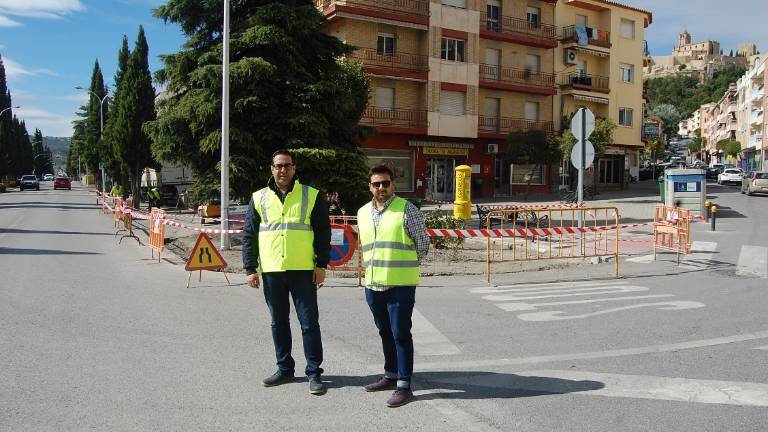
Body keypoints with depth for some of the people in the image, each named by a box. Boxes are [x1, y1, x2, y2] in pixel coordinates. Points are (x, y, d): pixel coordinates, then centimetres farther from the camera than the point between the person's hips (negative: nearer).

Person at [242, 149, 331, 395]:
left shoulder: (311, 196, 1)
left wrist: (321, 264, -6)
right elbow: (249, 235, 8)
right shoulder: (259, 198, 7)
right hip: (271, 272, 3)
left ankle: (314, 372, 11)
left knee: (309, 323, 1)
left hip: (303, 271, -3)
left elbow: (323, 232, 1)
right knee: (278, 323, 12)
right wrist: (250, 268, 2)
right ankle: (284, 369, 26)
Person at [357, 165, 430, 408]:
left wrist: (406, 266, 5)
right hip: (373, 284, 6)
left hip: (401, 285, -6)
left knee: (401, 334, -3)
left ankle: (404, 386, 5)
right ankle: (390, 376, 31)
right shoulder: (363, 213, 10)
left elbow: (423, 244, -1)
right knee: (385, 333, 17)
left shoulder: (407, 210, -7)